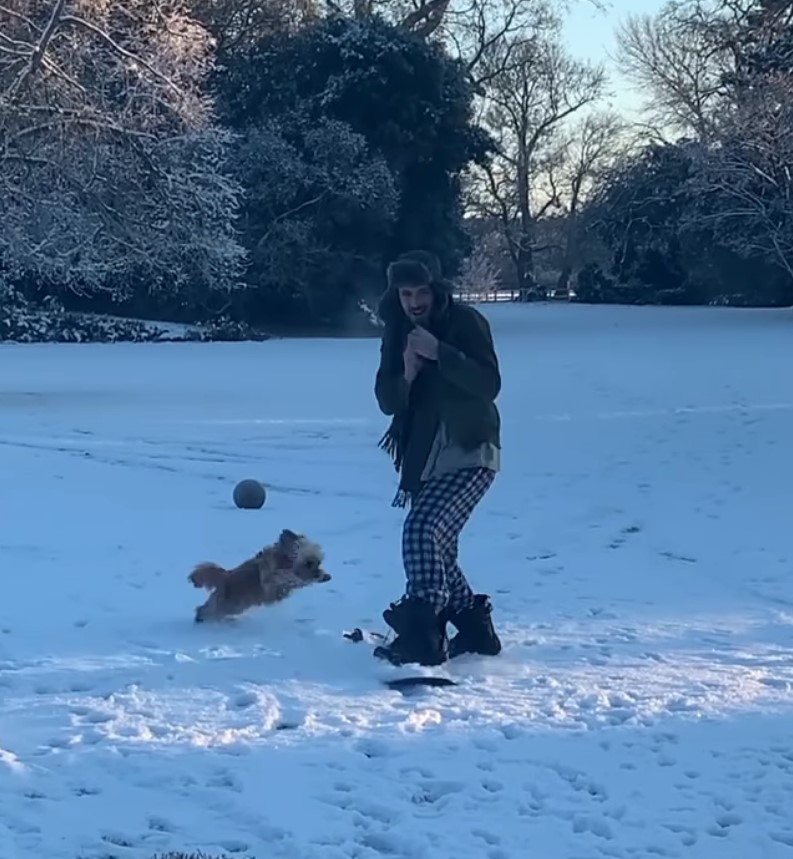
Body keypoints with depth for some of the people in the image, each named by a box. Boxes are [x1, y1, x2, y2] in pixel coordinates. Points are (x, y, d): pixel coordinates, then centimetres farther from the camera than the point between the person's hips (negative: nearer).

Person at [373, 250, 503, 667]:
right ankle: (476, 628, 28)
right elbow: (387, 401, 3)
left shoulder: (465, 322, -9)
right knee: (438, 551, 13)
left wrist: (439, 353, -28)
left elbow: (489, 383, -19)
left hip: (469, 455, -7)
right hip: (424, 461, 7)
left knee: (424, 531, -23)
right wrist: (406, 375, -18)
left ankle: (422, 635, -25)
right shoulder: (397, 332, 7)